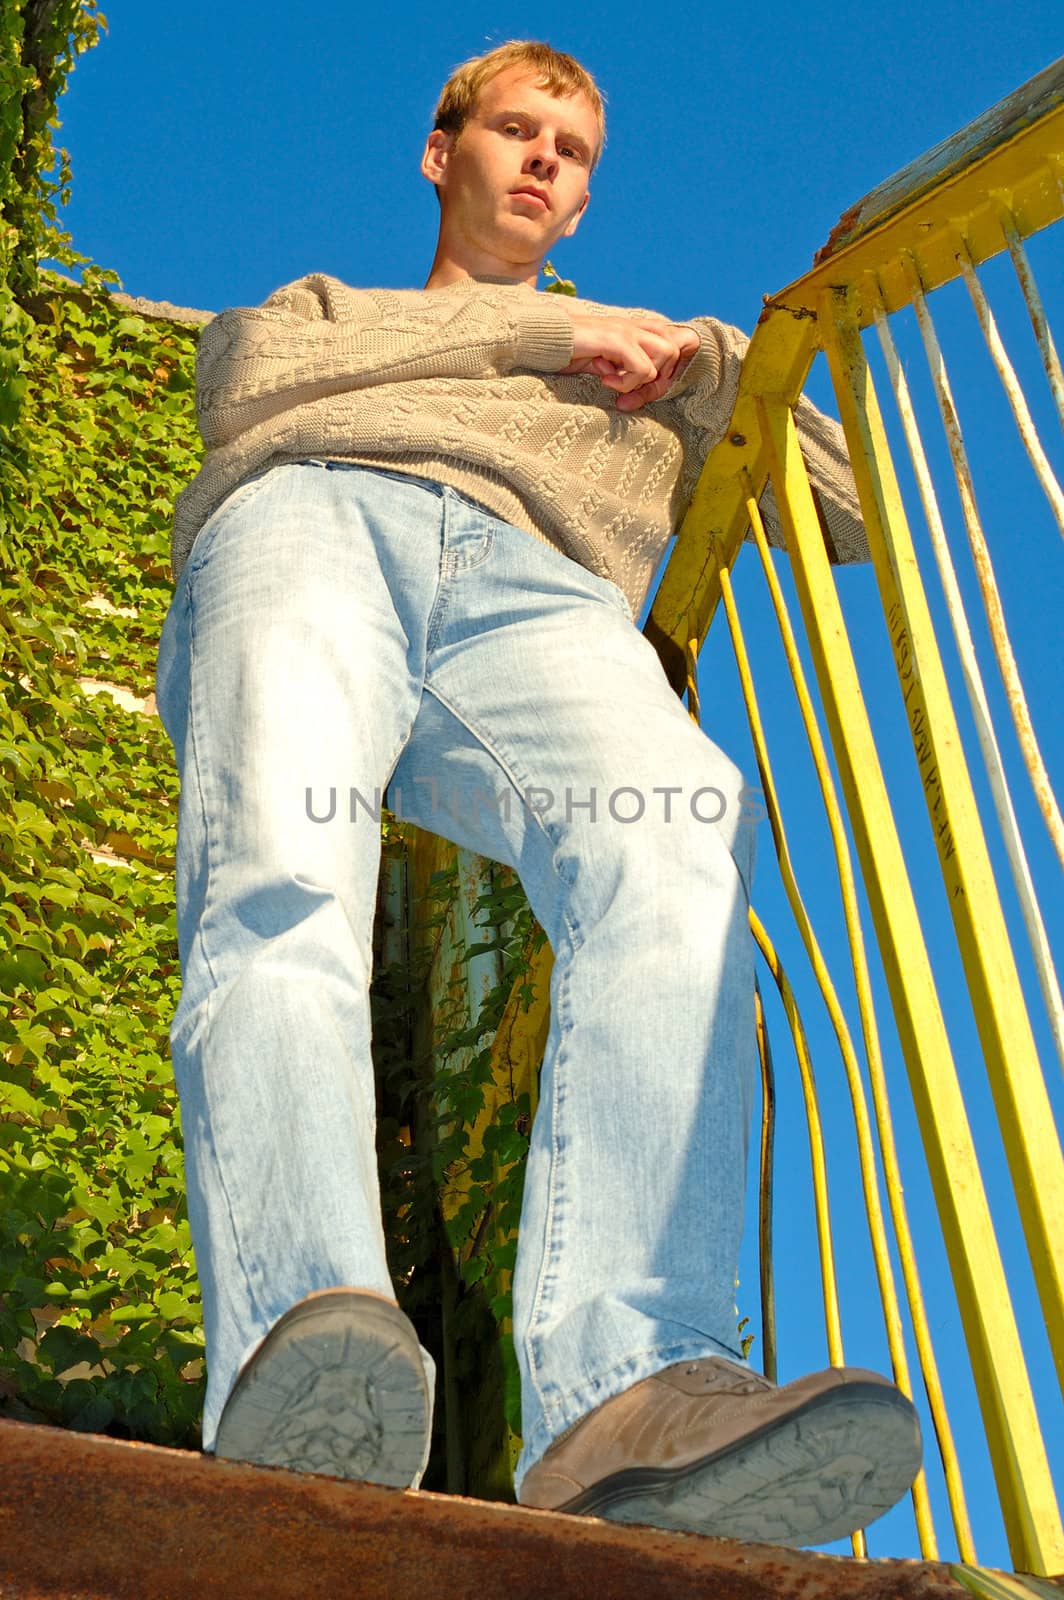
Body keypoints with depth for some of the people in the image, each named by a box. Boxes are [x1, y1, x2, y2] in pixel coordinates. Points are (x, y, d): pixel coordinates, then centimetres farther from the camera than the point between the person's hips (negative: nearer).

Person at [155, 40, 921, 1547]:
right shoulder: (317, 304, 43)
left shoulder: (641, 388, 43)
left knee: (678, 831, -37)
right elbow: (244, 382, 17)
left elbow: (855, 506, 35)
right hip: (314, 520, 0)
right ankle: (304, 1346, -57)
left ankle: (628, 1388, -54)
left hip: (532, 588, 0)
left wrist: (704, 364, 22)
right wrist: (536, 330, 16)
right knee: (282, 868, -36)